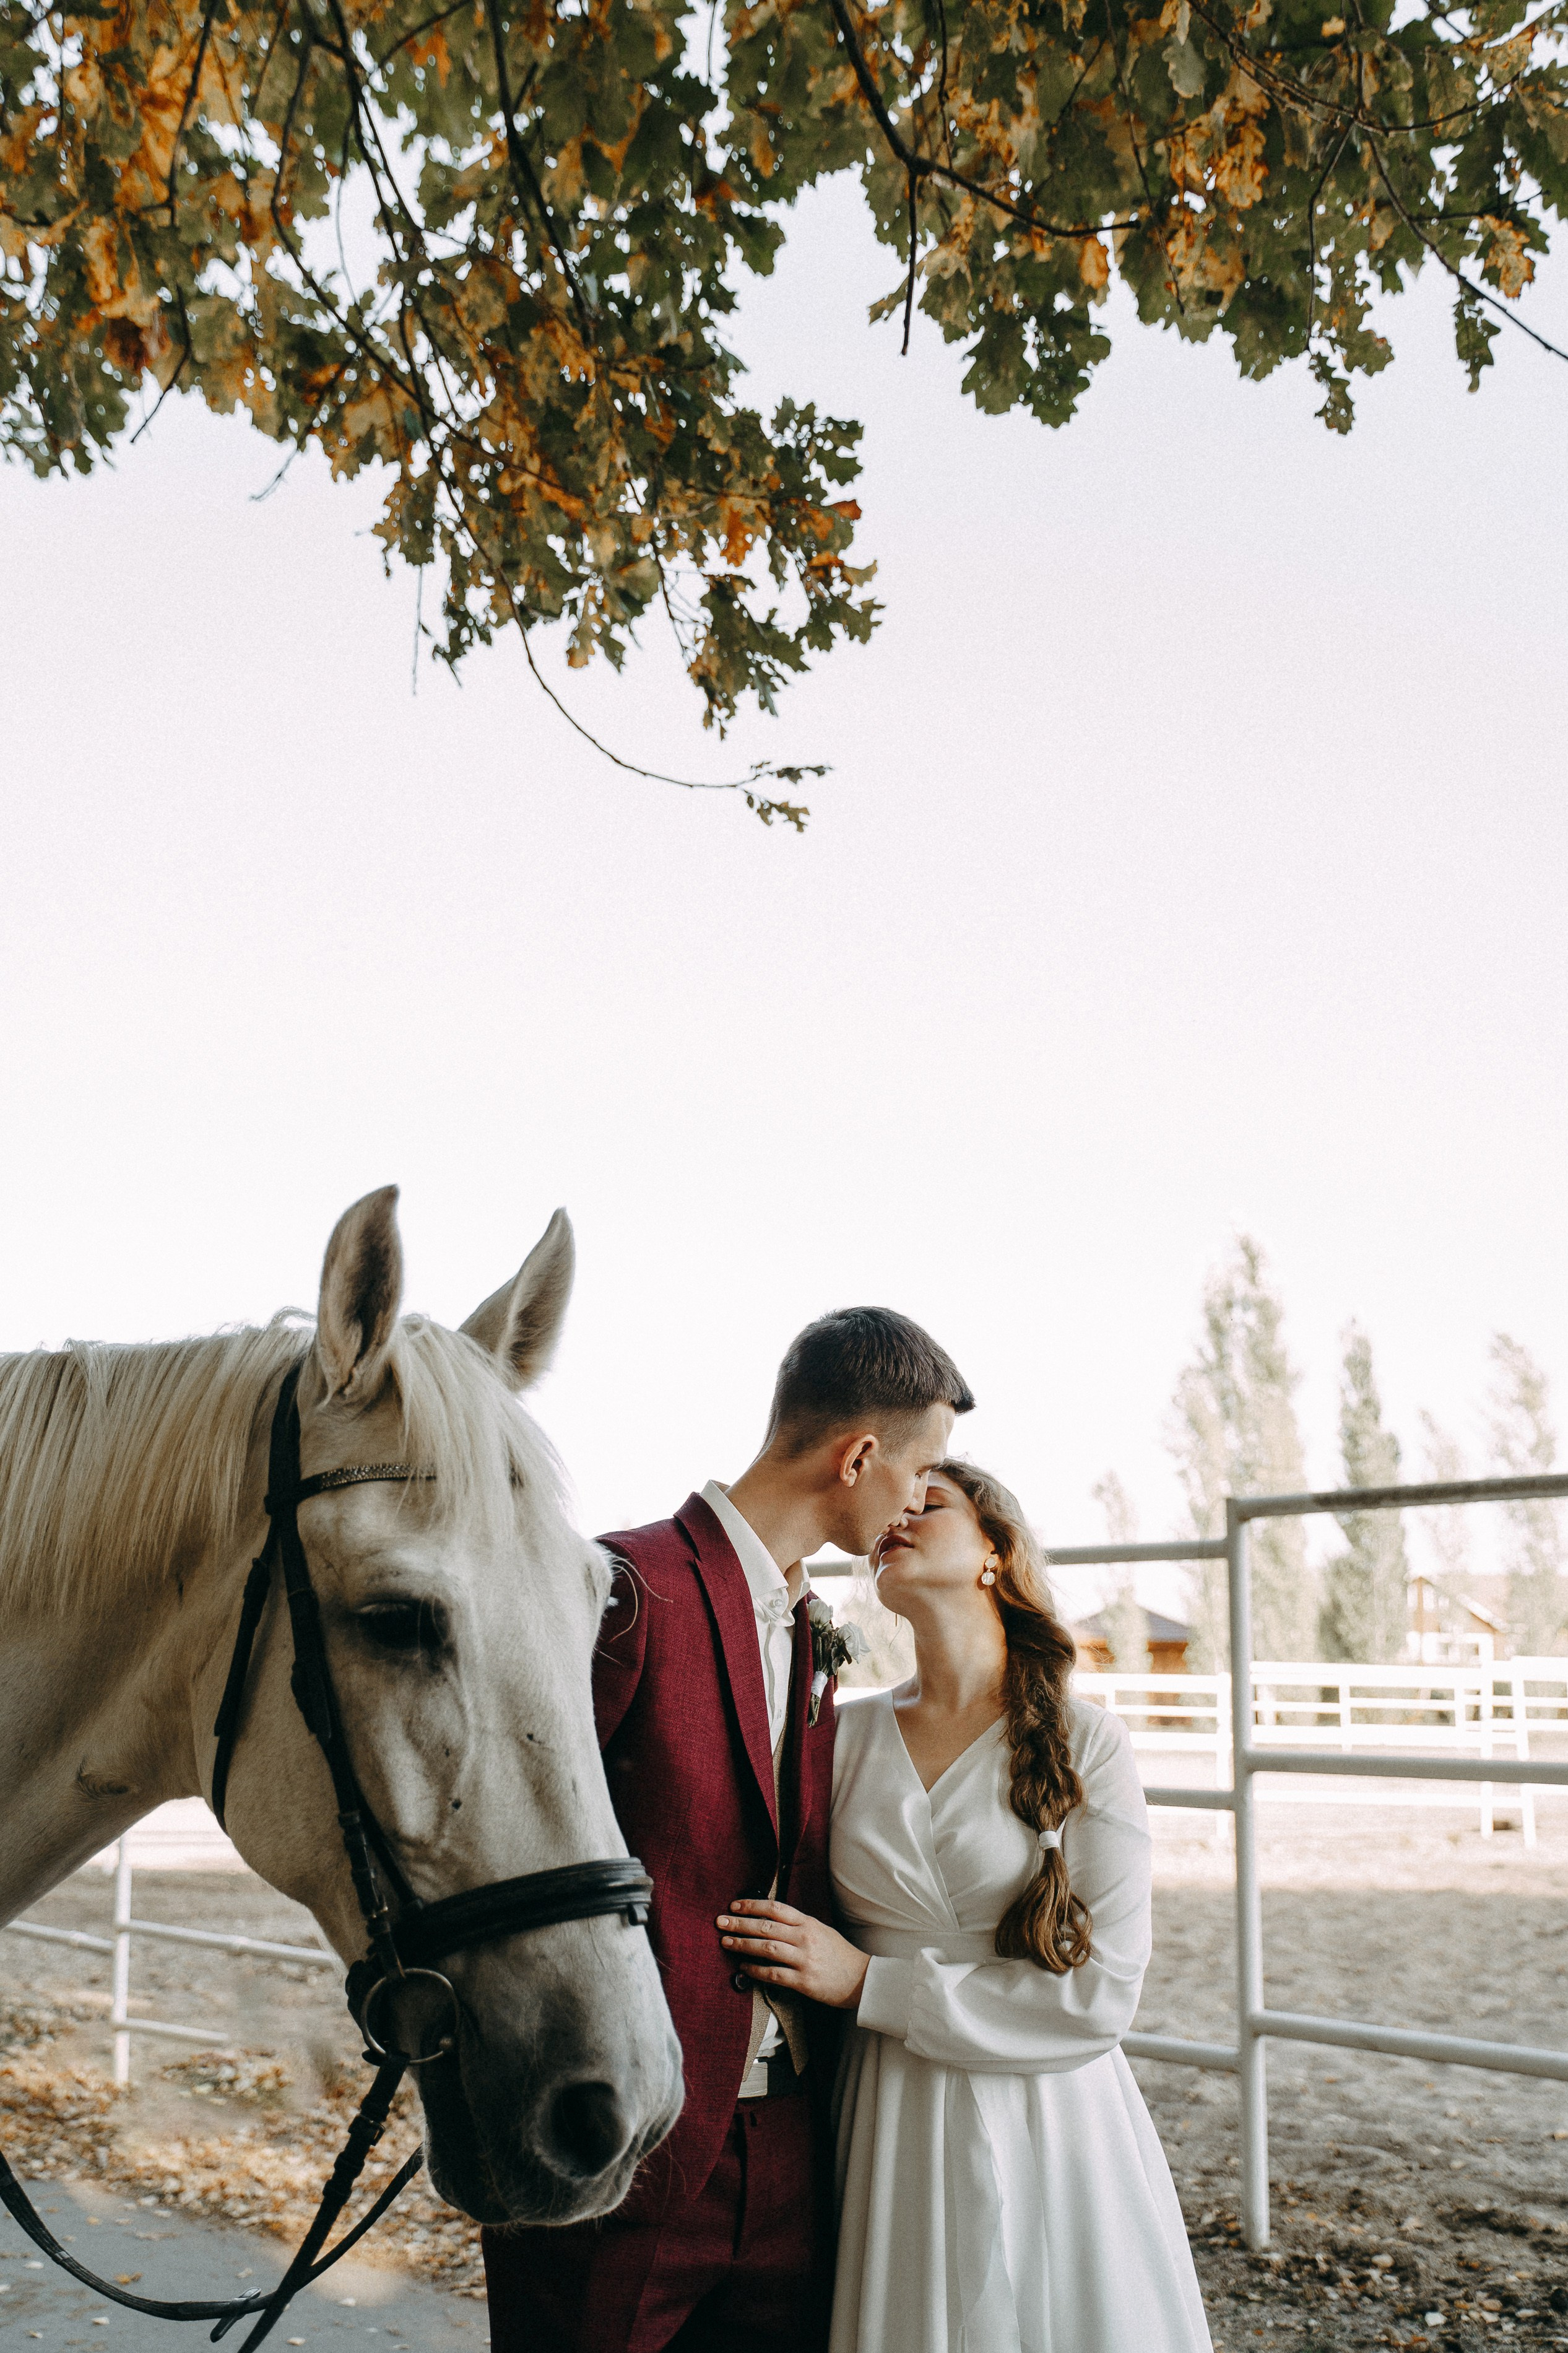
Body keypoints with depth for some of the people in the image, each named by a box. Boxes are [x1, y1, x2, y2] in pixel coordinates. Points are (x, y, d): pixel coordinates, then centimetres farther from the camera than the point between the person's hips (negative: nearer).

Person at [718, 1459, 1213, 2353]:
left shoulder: (1087, 1742, -8)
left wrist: (869, 1983, -15)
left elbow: (1102, 1991, -13)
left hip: (1049, 2127, -2)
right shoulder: (846, 1734, 2)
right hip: (892, 2132, 2)